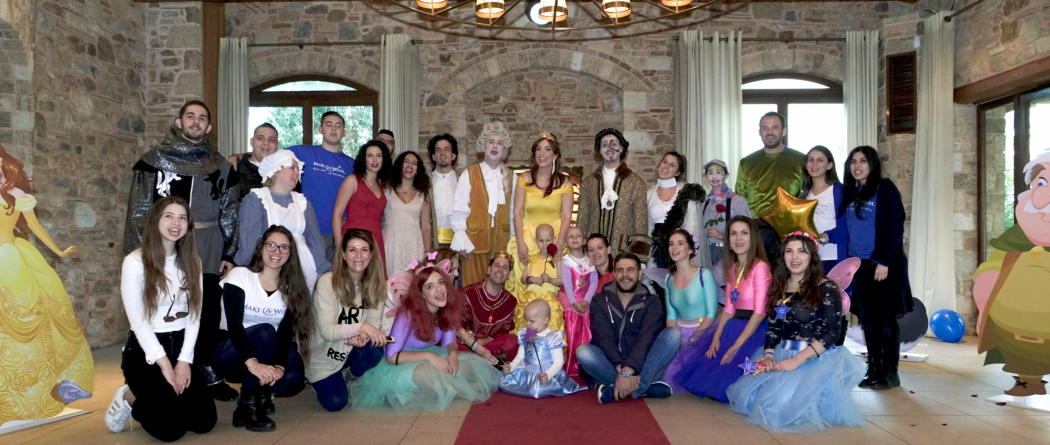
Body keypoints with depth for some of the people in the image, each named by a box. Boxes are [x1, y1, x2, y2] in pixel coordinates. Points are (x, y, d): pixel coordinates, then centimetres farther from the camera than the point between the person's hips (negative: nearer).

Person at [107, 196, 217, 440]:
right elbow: (137, 319, -12)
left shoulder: (192, 262, 7)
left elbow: (194, 314, 1)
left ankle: (147, 399, 24)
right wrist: (163, 363, -15)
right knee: (171, 428, -16)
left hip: (181, 348, 5)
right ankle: (128, 400, 15)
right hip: (145, 351, -5)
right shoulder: (135, 262, -9)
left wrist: (184, 360, -9)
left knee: (204, 422, -4)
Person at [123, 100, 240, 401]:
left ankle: (208, 372, 16)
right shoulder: (155, 159, 4)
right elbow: (139, 209, 0)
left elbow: (230, 213, 12)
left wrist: (229, 254, 6)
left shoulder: (220, 166, 12)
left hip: (208, 258, 2)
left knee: (209, 316, 3)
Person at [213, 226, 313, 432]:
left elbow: (286, 333, -12)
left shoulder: (292, 287, -1)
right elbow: (234, 324, -24)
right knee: (265, 331, -33)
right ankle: (247, 407, -23)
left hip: (267, 354, 3)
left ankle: (261, 394, 7)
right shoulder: (239, 276, -11)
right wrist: (252, 362, -39)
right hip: (231, 353, -3)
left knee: (293, 379, -28)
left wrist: (279, 365, -31)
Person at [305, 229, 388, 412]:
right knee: (335, 402, -15)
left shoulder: (376, 284, -7)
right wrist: (362, 327, -40)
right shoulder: (327, 282, -22)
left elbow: (375, 321, -9)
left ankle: (348, 379, 6)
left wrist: (363, 335, -33)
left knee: (374, 351, -29)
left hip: (352, 349, 3)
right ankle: (314, 379, 21)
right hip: (324, 354, -3)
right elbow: (327, 331, -26)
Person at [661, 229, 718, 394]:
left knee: (672, 376, -20)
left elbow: (711, 314, -14)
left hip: (703, 332, -5)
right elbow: (671, 315, 8)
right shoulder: (669, 279, 7)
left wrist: (692, 340, -16)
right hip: (681, 333, 5)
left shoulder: (704, 275, -11)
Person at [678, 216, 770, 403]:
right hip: (732, 327, 8)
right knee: (693, 359, -1)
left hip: (755, 330, -8)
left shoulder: (760, 267, -13)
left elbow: (760, 311, -18)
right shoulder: (732, 269, 13)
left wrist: (737, 346, -20)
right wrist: (716, 338, -4)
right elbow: (729, 309, 10)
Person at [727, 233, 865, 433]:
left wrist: (797, 360, -22)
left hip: (817, 359, -6)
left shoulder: (826, 289, -7)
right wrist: (768, 355, -5)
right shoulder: (778, 288, 11)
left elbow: (832, 333, -14)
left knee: (781, 402, -27)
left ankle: (816, 407, 5)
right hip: (782, 355, 6)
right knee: (745, 395, -12)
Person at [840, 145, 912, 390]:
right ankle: (873, 370, 19)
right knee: (867, 319, 10)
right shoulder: (850, 193, 12)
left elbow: (894, 226, -10)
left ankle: (890, 373, 10)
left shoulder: (885, 189, -4)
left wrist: (884, 261, -17)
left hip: (883, 265, -5)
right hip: (859, 265, 5)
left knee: (887, 320, 1)